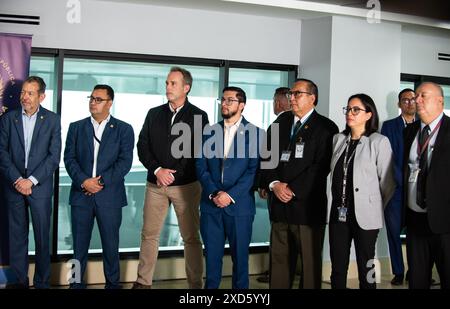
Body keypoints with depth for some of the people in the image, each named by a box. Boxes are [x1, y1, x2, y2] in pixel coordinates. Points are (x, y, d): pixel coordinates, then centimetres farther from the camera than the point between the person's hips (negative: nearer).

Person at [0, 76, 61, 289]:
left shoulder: (52, 120, 1)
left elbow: (54, 156, -4)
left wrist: (31, 181, -12)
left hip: (40, 187, -1)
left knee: (42, 237, 3)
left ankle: (42, 282, 13)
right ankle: (20, 281, 16)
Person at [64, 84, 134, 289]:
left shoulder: (124, 129, 5)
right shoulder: (76, 127, 12)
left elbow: (125, 162, -4)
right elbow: (69, 158, 4)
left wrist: (101, 181, -14)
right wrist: (83, 181, -13)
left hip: (109, 195, -2)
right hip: (81, 194, 2)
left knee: (110, 244, 5)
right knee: (79, 244, 6)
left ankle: (113, 283, 18)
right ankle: (76, 283, 17)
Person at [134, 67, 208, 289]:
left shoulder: (198, 116, 1)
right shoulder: (154, 114, 11)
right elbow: (142, 146, 7)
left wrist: (173, 174, -9)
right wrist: (157, 170, -9)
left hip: (186, 185, -3)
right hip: (155, 184, 3)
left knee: (191, 237, 2)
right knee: (149, 235, 6)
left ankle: (195, 284, 9)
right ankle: (143, 282, 15)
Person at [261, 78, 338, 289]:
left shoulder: (325, 128, -3)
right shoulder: (281, 122, 14)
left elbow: (321, 167, -12)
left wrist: (293, 189, -14)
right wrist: (274, 184, -7)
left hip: (308, 206, -4)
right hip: (280, 204, 5)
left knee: (310, 261, 4)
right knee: (279, 260, 9)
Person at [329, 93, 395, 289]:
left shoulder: (379, 142, -7)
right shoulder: (338, 140, 9)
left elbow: (387, 181, -4)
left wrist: (382, 210, 4)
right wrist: (337, 201, 13)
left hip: (364, 215, -4)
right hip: (339, 213, 5)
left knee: (365, 270, 7)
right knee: (337, 269, 10)